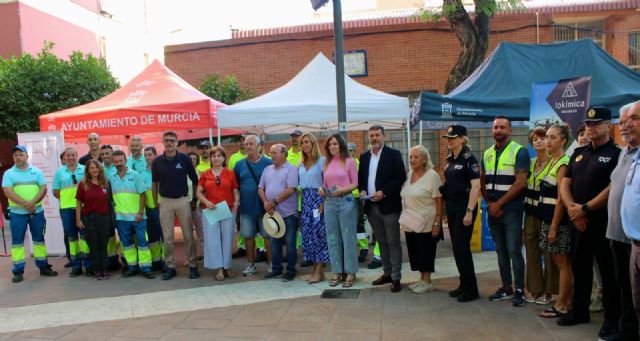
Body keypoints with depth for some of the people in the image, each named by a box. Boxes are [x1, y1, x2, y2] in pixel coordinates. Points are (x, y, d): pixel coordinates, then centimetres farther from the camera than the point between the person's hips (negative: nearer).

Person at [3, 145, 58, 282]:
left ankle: (43, 267, 17)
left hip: (37, 211, 2)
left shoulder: (36, 172, 7)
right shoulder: (9, 173, 1)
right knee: (17, 241, 2)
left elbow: (43, 189, -1)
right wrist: (25, 203, -19)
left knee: (39, 239, 9)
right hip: (17, 212, -2)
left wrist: (32, 202, -17)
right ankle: (18, 271, 7)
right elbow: (8, 192, -10)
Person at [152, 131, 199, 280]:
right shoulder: (157, 161, 2)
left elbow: (194, 180, 3)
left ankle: (193, 265, 11)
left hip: (183, 200, -1)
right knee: (167, 237, 7)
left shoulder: (184, 159, -4)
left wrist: (195, 198, 3)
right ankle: (170, 266, 17)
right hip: (165, 202, 2)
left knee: (188, 235, 2)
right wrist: (155, 201, 9)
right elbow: (154, 182, 11)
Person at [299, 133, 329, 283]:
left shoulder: (322, 161, -5)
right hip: (305, 200, 6)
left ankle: (319, 271, -1)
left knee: (318, 232, -6)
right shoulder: (301, 164, 15)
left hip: (318, 198, -6)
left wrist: (324, 203, -16)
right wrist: (303, 202, 3)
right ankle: (316, 269, 13)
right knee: (307, 232, 5)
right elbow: (300, 184, 13)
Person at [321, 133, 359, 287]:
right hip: (329, 203, 5)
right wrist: (322, 190, -5)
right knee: (332, 239, 8)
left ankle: (350, 273, 9)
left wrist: (342, 190, -18)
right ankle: (336, 272, 18)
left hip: (346, 202, -4)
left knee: (348, 238, 1)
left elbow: (355, 183, -2)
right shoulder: (326, 163, 12)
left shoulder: (349, 161, 0)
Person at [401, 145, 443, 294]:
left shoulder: (432, 176, -11)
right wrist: (404, 219, 13)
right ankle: (422, 278, 25)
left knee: (426, 252, 2)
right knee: (415, 252, 12)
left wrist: (437, 223, -17)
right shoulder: (409, 174, 8)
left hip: (426, 223, -6)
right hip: (410, 223, 6)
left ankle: (427, 282, 15)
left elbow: (439, 201, -13)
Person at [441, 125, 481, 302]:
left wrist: (469, 211, -21)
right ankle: (464, 284, 23)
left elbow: (476, 186, -17)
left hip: (464, 207, -8)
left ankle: (471, 289, 5)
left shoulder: (468, 159, -11)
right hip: (451, 207, 8)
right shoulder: (450, 160, 12)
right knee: (456, 247, 11)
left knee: (462, 247, -6)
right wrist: (446, 210, 13)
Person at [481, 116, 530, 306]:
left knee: (514, 251, -4)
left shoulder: (519, 152, -6)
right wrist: (489, 204, -2)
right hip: (492, 210, 6)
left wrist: (499, 203, -14)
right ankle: (506, 288, 21)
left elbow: (520, 183, -13)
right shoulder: (487, 154, 11)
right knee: (501, 251, 12)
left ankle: (519, 290, 8)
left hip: (511, 210, -5)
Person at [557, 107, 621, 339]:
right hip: (580, 221, 6)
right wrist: (572, 208, -6)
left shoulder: (616, 154, -7)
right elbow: (565, 184, 10)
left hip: (604, 220, -6)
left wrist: (585, 208, -16)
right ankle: (580, 310, 27)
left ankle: (612, 318, 13)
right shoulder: (579, 153, 14)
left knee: (608, 270, 2)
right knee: (580, 266, 14)